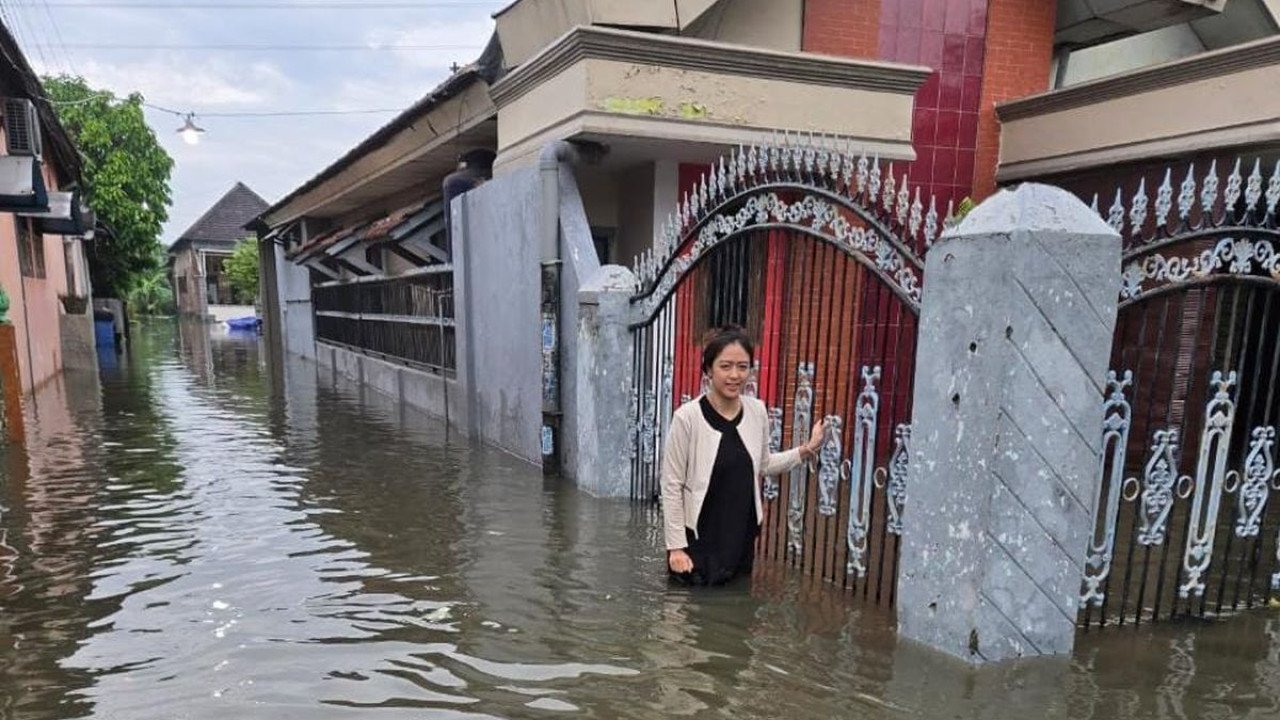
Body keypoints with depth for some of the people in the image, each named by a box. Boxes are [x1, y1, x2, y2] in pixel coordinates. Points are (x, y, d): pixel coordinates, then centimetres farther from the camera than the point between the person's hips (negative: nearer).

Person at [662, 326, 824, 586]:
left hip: (742, 537, 5)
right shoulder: (687, 417, -19)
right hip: (698, 537, -4)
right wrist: (676, 546, -12)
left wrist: (806, 450, 3)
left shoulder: (757, 411, -4)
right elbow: (671, 485, -13)